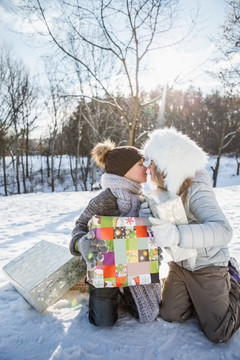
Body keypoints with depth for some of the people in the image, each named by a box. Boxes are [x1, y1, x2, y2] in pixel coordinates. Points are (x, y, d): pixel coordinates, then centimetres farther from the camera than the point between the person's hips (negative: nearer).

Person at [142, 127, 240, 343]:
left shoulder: (197, 191, -31)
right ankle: (201, 298, 31)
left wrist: (177, 234, -59)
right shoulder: (165, 189, -8)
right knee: (170, 315, 7)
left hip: (207, 266, -6)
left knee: (218, 333, 1)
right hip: (180, 264, 6)